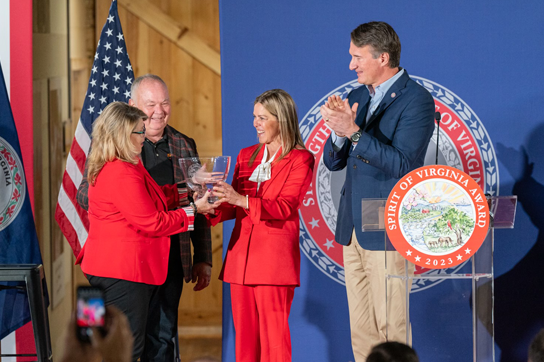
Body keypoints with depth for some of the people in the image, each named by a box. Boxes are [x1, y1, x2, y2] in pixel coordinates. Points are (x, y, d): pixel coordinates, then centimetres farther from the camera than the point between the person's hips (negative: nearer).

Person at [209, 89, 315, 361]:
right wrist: (214, 208, -5)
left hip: (274, 257, -6)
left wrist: (242, 200, -24)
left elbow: (286, 206, -12)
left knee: (273, 334, -9)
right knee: (245, 333, 4)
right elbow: (233, 207, 18)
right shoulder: (246, 156, 19)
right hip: (240, 255, 6)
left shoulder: (300, 159, 0)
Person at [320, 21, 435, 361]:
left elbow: (401, 164, -18)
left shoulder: (416, 100, -9)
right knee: (361, 330, 9)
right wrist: (339, 128, -7)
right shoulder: (357, 97, 14)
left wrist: (354, 131, -24)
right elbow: (332, 161, 14)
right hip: (353, 228, 8)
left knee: (391, 328, -7)